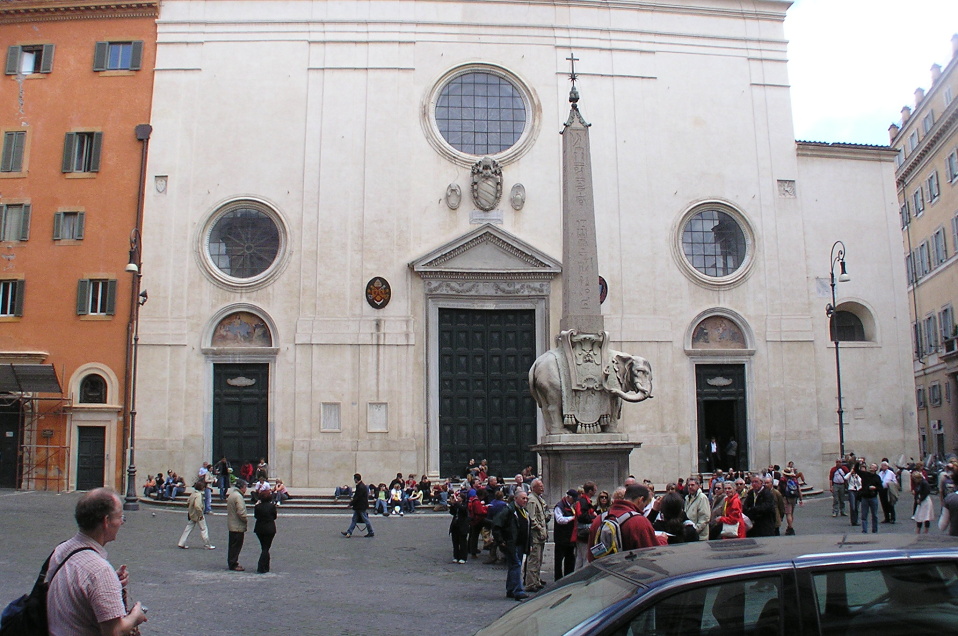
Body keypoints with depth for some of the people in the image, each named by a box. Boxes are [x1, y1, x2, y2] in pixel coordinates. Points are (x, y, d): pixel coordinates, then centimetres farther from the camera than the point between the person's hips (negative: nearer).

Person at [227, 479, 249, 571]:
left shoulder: (231, 494, 14)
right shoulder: (238, 496, -19)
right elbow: (241, 512, -24)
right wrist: (246, 521, -10)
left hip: (232, 525, 10)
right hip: (238, 526, -10)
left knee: (233, 545, 16)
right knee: (236, 545, -4)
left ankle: (232, 563, 23)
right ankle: (233, 564, 0)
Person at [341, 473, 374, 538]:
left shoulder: (361, 487, -23)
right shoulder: (360, 485, 9)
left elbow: (357, 497, -21)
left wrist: (351, 504, -15)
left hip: (362, 507, -10)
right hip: (358, 507, 10)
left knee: (365, 519, 0)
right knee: (354, 519, 10)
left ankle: (371, 533, 10)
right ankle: (349, 532, 12)